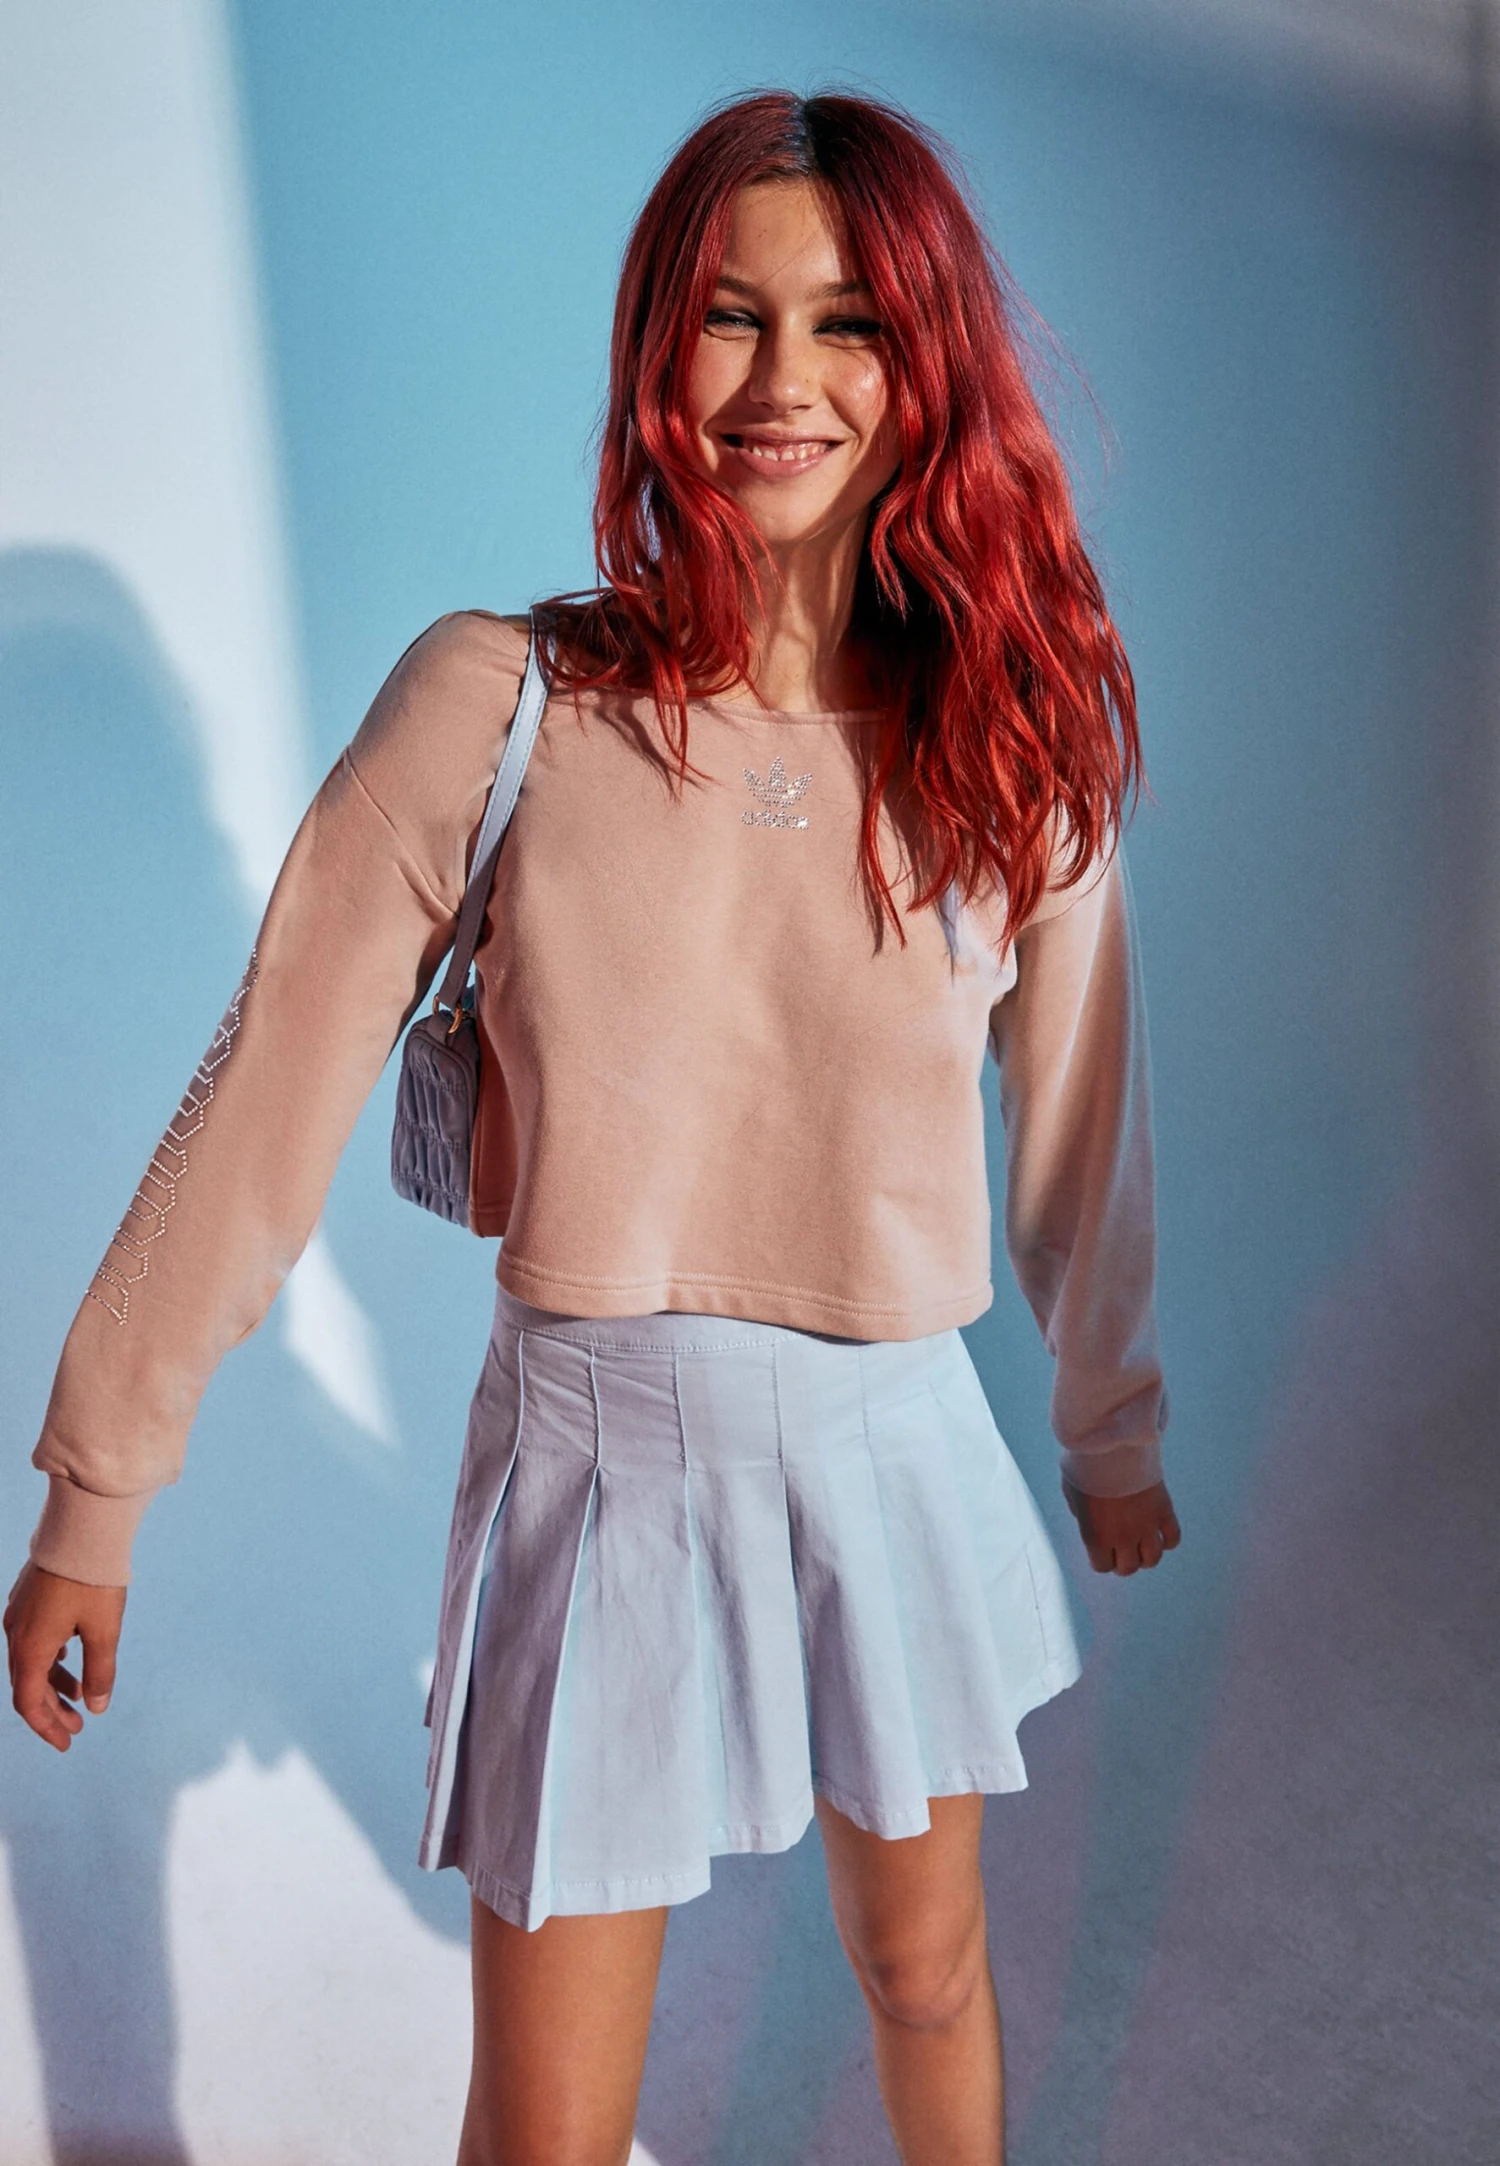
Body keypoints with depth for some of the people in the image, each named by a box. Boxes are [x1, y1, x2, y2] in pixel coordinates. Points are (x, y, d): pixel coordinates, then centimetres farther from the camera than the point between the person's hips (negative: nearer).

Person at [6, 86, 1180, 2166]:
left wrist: (1113, 1433, 20)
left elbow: (1077, 1126, 8)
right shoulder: (503, 702, -13)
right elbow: (266, 1105, -9)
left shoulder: (1013, 744, -4)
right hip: (598, 1456, -2)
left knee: (927, 1968, 25)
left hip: (896, 1456, 3)